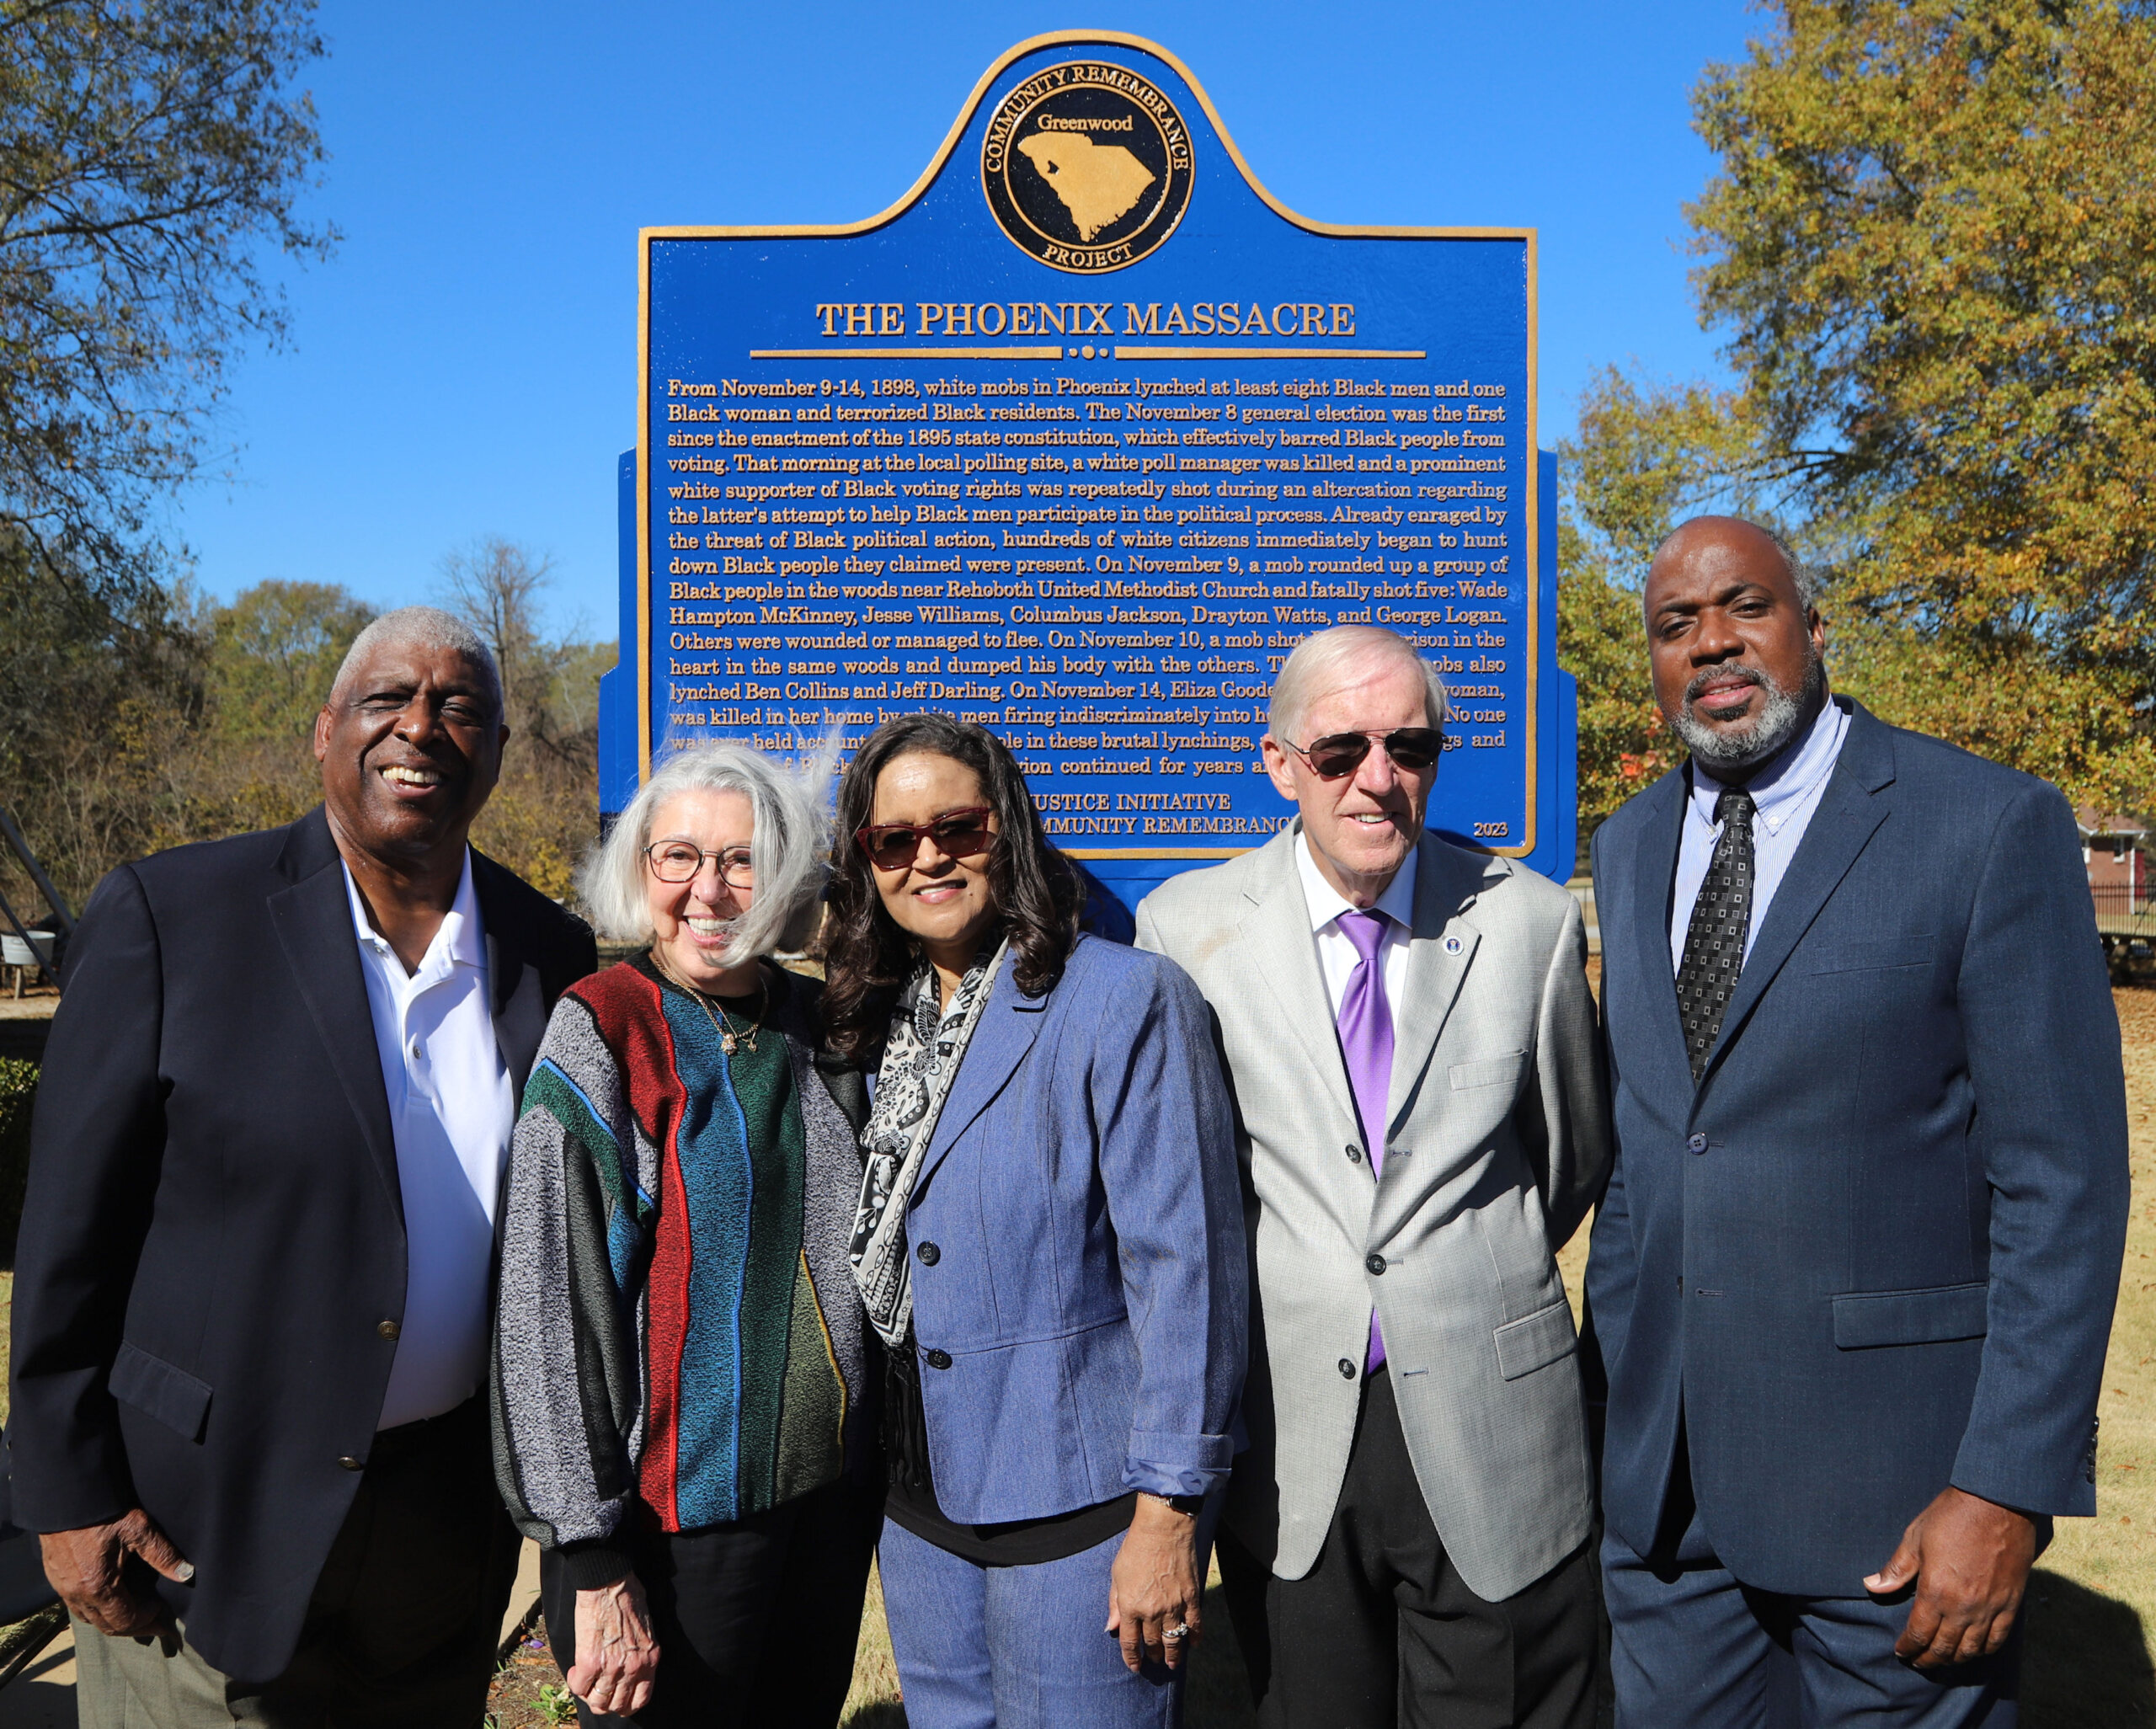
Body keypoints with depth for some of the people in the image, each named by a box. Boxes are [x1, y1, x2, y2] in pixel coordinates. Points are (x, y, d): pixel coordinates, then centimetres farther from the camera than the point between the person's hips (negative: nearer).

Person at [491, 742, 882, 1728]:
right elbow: (546, 1313, -14)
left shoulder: (820, 1029, 4)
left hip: (834, 1494, 5)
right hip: (675, 1518, -5)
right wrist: (593, 1563, -16)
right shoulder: (598, 1040, -12)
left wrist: (881, 1463, 13)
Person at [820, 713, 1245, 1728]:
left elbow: (1185, 1261, -16)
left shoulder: (1126, 1001, -13)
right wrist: (878, 1467, 10)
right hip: (922, 1501, 6)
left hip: (1077, 1499, -6)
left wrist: (1168, 1511, -16)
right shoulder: (877, 1023, 7)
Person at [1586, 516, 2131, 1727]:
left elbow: (2064, 1179, -11)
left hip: (1888, 1469, -5)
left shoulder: (1993, 825, -9)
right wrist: (1603, 1376, 11)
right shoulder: (1629, 849, 9)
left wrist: (2011, 1488, -15)